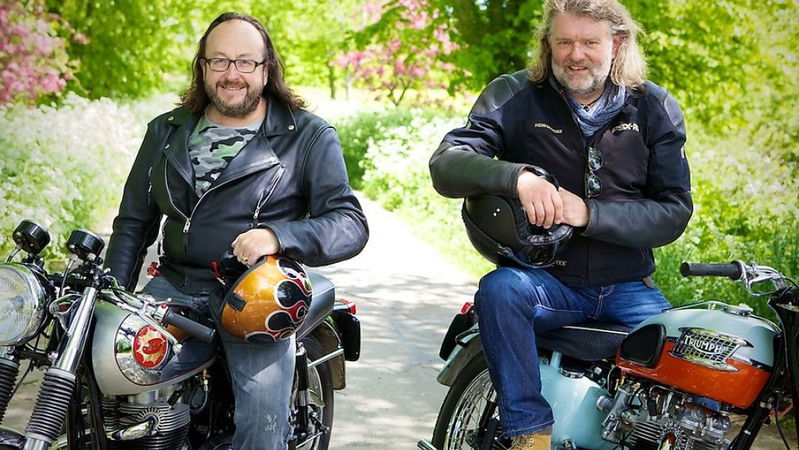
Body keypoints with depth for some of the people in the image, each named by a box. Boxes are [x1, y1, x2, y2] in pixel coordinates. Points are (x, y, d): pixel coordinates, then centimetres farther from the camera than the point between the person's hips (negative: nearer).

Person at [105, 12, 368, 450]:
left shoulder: (308, 136, 2)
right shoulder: (167, 132, 15)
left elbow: (351, 224, -5)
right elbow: (134, 221, 18)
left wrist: (277, 236, -23)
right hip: (175, 285, 4)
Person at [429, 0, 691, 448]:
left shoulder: (655, 108, 3)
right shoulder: (514, 96, -1)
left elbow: (674, 210, -3)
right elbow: (445, 166, -14)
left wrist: (588, 213, -19)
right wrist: (518, 177, -34)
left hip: (628, 288, 1)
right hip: (546, 282, -1)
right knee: (499, 289, -33)